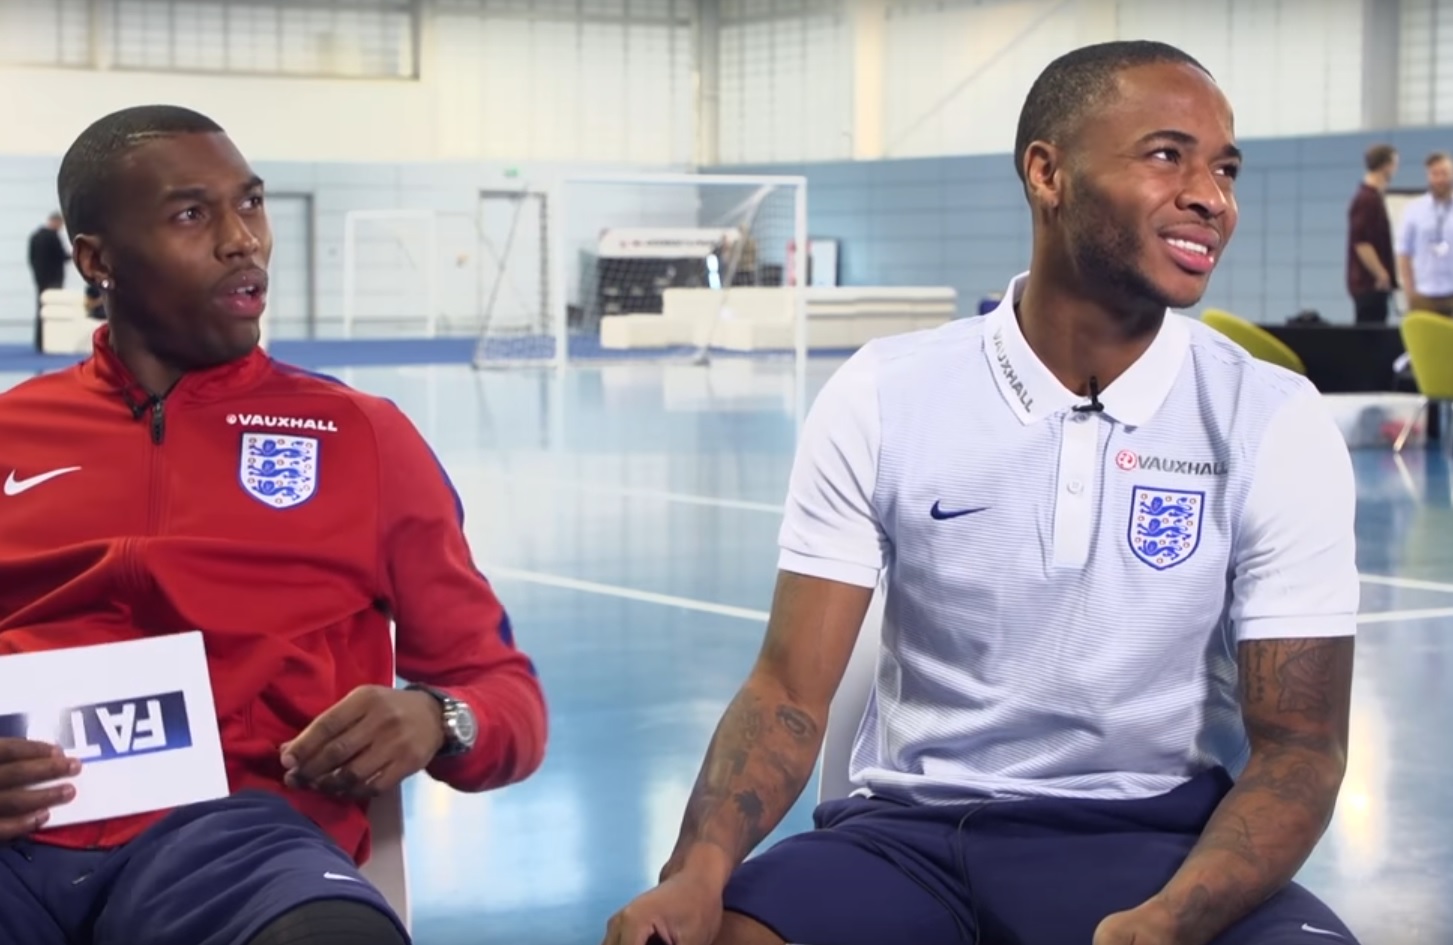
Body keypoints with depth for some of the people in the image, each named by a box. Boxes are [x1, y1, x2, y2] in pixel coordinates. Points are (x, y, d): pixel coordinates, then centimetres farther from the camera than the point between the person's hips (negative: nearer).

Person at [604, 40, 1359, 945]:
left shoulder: (1276, 425, -4)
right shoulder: (882, 398, -3)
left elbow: (1297, 745, -6)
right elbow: (792, 690, -3)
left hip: (1156, 837, 0)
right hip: (910, 828, 1)